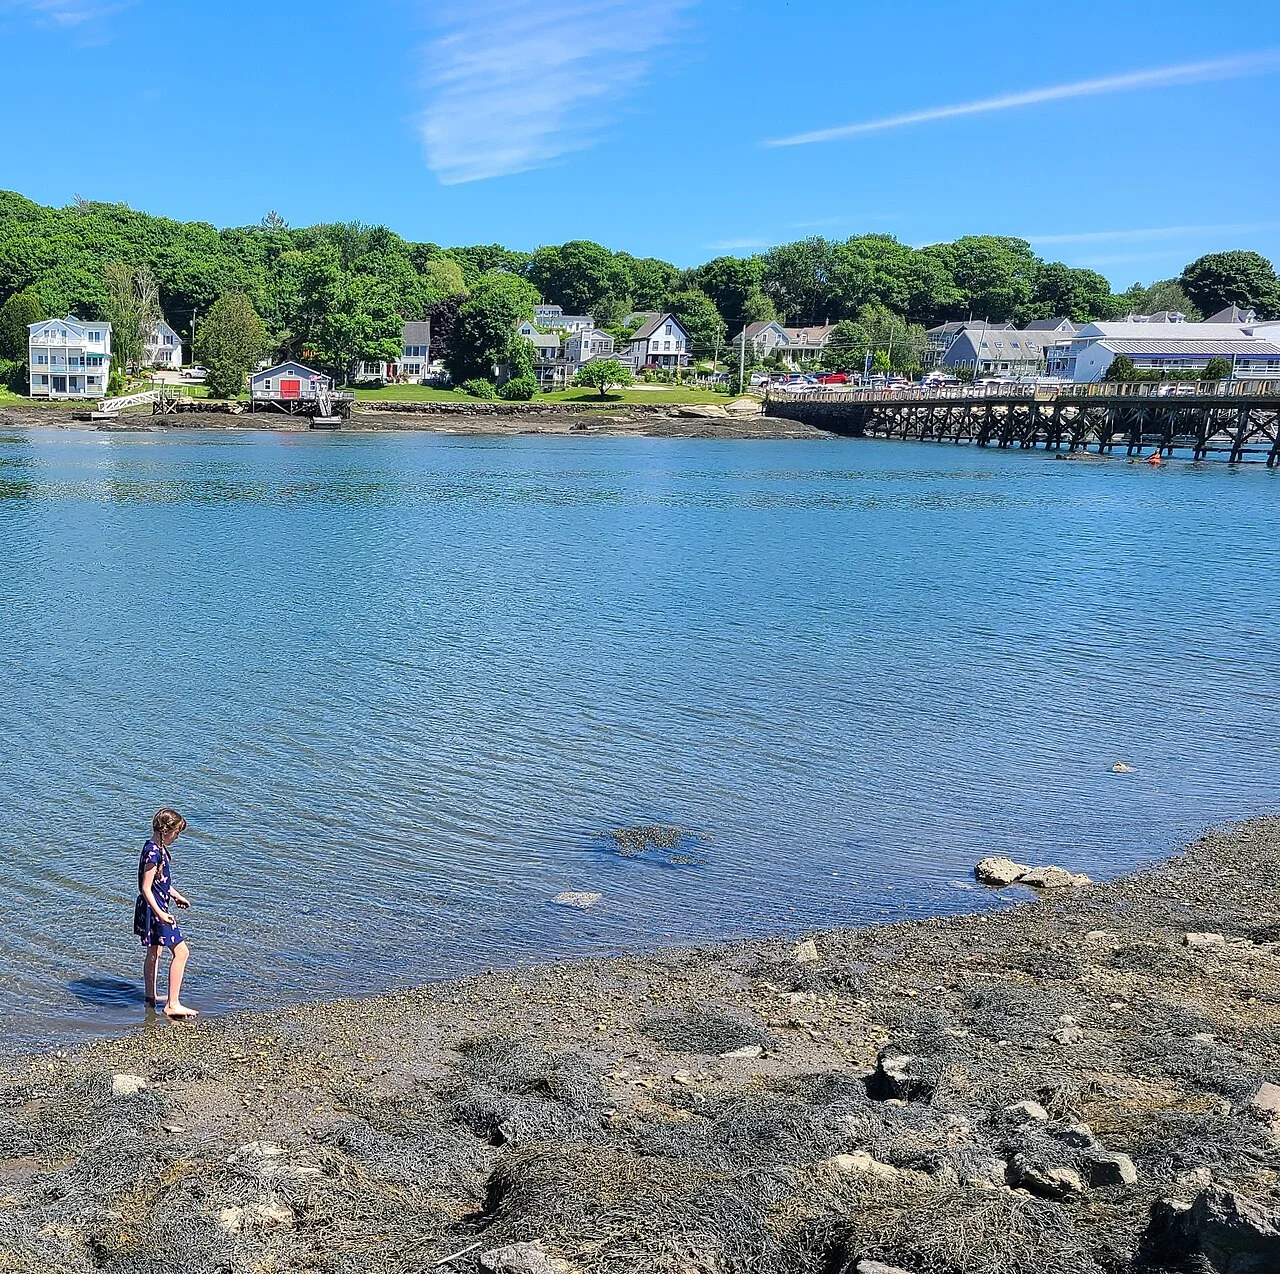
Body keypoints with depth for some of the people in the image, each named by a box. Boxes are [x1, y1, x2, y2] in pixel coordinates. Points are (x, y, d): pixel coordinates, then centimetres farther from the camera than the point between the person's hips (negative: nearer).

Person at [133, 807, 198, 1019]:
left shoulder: (158, 849, 7)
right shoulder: (153, 853, -23)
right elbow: (146, 888, -24)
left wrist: (176, 896, 29)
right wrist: (159, 913, -29)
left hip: (158, 906, 11)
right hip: (154, 909, -11)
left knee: (154, 952, 21)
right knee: (181, 952, -9)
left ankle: (151, 997, 34)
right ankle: (172, 1004, -8)